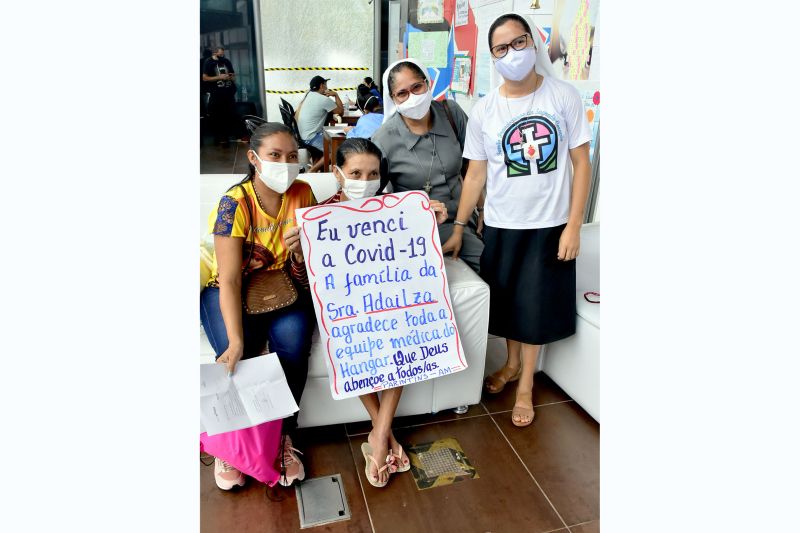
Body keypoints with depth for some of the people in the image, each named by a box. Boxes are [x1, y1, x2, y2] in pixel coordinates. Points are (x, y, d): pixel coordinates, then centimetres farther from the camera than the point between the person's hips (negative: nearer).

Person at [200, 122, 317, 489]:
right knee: (237, 358, -24)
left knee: (293, 341, -26)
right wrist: (235, 340, -32)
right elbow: (230, 279, -22)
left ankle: (283, 435, -4)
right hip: (232, 291, -2)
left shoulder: (302, 193, -6)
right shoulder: (234, 203, -18)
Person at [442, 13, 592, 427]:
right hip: (501, 226, 2)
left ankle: (526, 383, 29)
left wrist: (574, 224, -9)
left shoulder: (565, 96, -6)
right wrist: (457, 230, 1)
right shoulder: (483, 111, -3)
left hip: (550, 225, -1)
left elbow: (581, 163, -4)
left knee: (535, 306, 8)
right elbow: (475, 175, 1)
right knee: (506, 300, 15)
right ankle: (512, 363, 42)